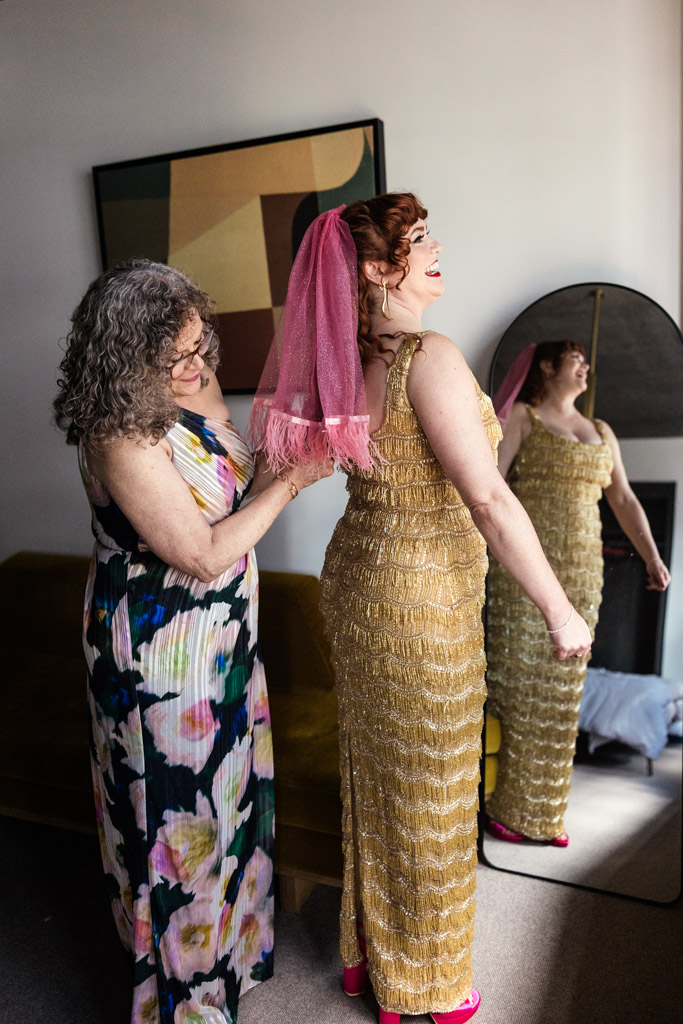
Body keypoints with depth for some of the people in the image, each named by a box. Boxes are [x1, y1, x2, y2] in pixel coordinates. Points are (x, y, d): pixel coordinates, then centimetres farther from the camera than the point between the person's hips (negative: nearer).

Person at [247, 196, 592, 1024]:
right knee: (427, 796, 12)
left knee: (373, 771, 23)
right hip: (422, 600, -8)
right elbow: (490, 500, -24)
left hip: (356, 576, 8)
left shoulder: (344, 359, 0)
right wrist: (560, 613, -16)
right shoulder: (428, 358, -22)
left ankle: (367, 952, 47)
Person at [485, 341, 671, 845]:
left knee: (562, 690, 9)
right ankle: (507, 808, 15)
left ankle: (545, 810, 22)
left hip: (582, 571, 5)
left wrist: (653, 557, 6)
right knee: (518, 684, -1)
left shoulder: (601, 433, 20)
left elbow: (624, 500, 18)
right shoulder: (520, 417, 2)